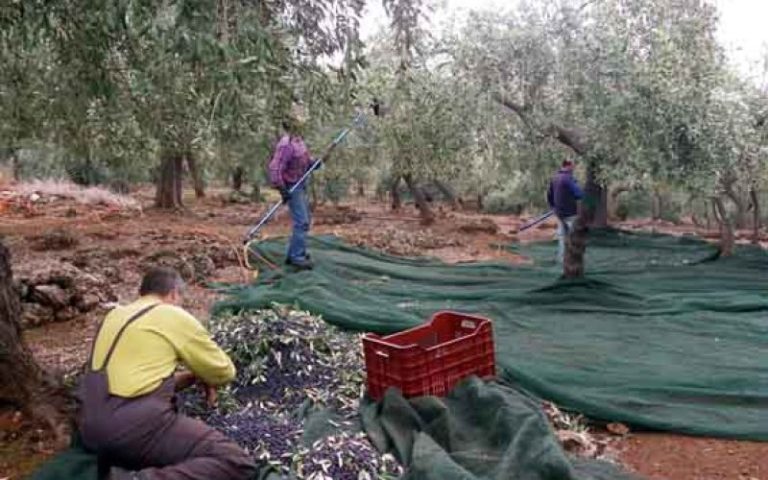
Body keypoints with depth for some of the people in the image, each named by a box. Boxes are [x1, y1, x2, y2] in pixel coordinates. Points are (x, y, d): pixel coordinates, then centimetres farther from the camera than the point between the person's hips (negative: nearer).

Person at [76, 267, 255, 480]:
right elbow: (224, 372, 11)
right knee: (236, 462, -7)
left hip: (90, 428, 8)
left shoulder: (115, 315, 21)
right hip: (136, 425, -8)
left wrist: (191, 377, 22)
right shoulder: (176, 316, 2)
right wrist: (201, 376, 33)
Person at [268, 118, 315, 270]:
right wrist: (282, 189, -28)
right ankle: (297, 257, -3)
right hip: (292, 187, -10)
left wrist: (312, 163, 2)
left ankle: (293, 254, 26)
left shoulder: (298, 139, 7)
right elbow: (275, 168, -26)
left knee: (305, 220, 16)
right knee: (302, 221, -10)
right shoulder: (285, 144, -23)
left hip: (301, 184, 10)